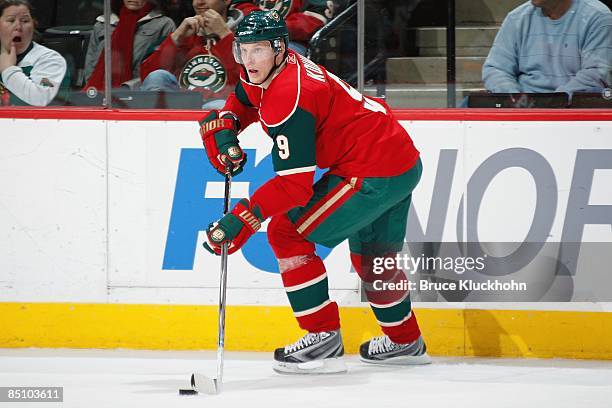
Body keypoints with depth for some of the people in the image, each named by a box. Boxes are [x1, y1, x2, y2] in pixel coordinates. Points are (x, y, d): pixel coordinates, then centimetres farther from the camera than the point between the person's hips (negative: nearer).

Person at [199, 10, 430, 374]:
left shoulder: (289, 97, -24)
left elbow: (294, 186, -26)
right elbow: (241, 102, 28)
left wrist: (241, 220, -27)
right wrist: (222, 127, 7)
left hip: (374, 175, -11)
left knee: (286, 232, -7)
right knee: (371, 256, 29)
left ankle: (324, 338, -6)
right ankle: (406, 343, 46)